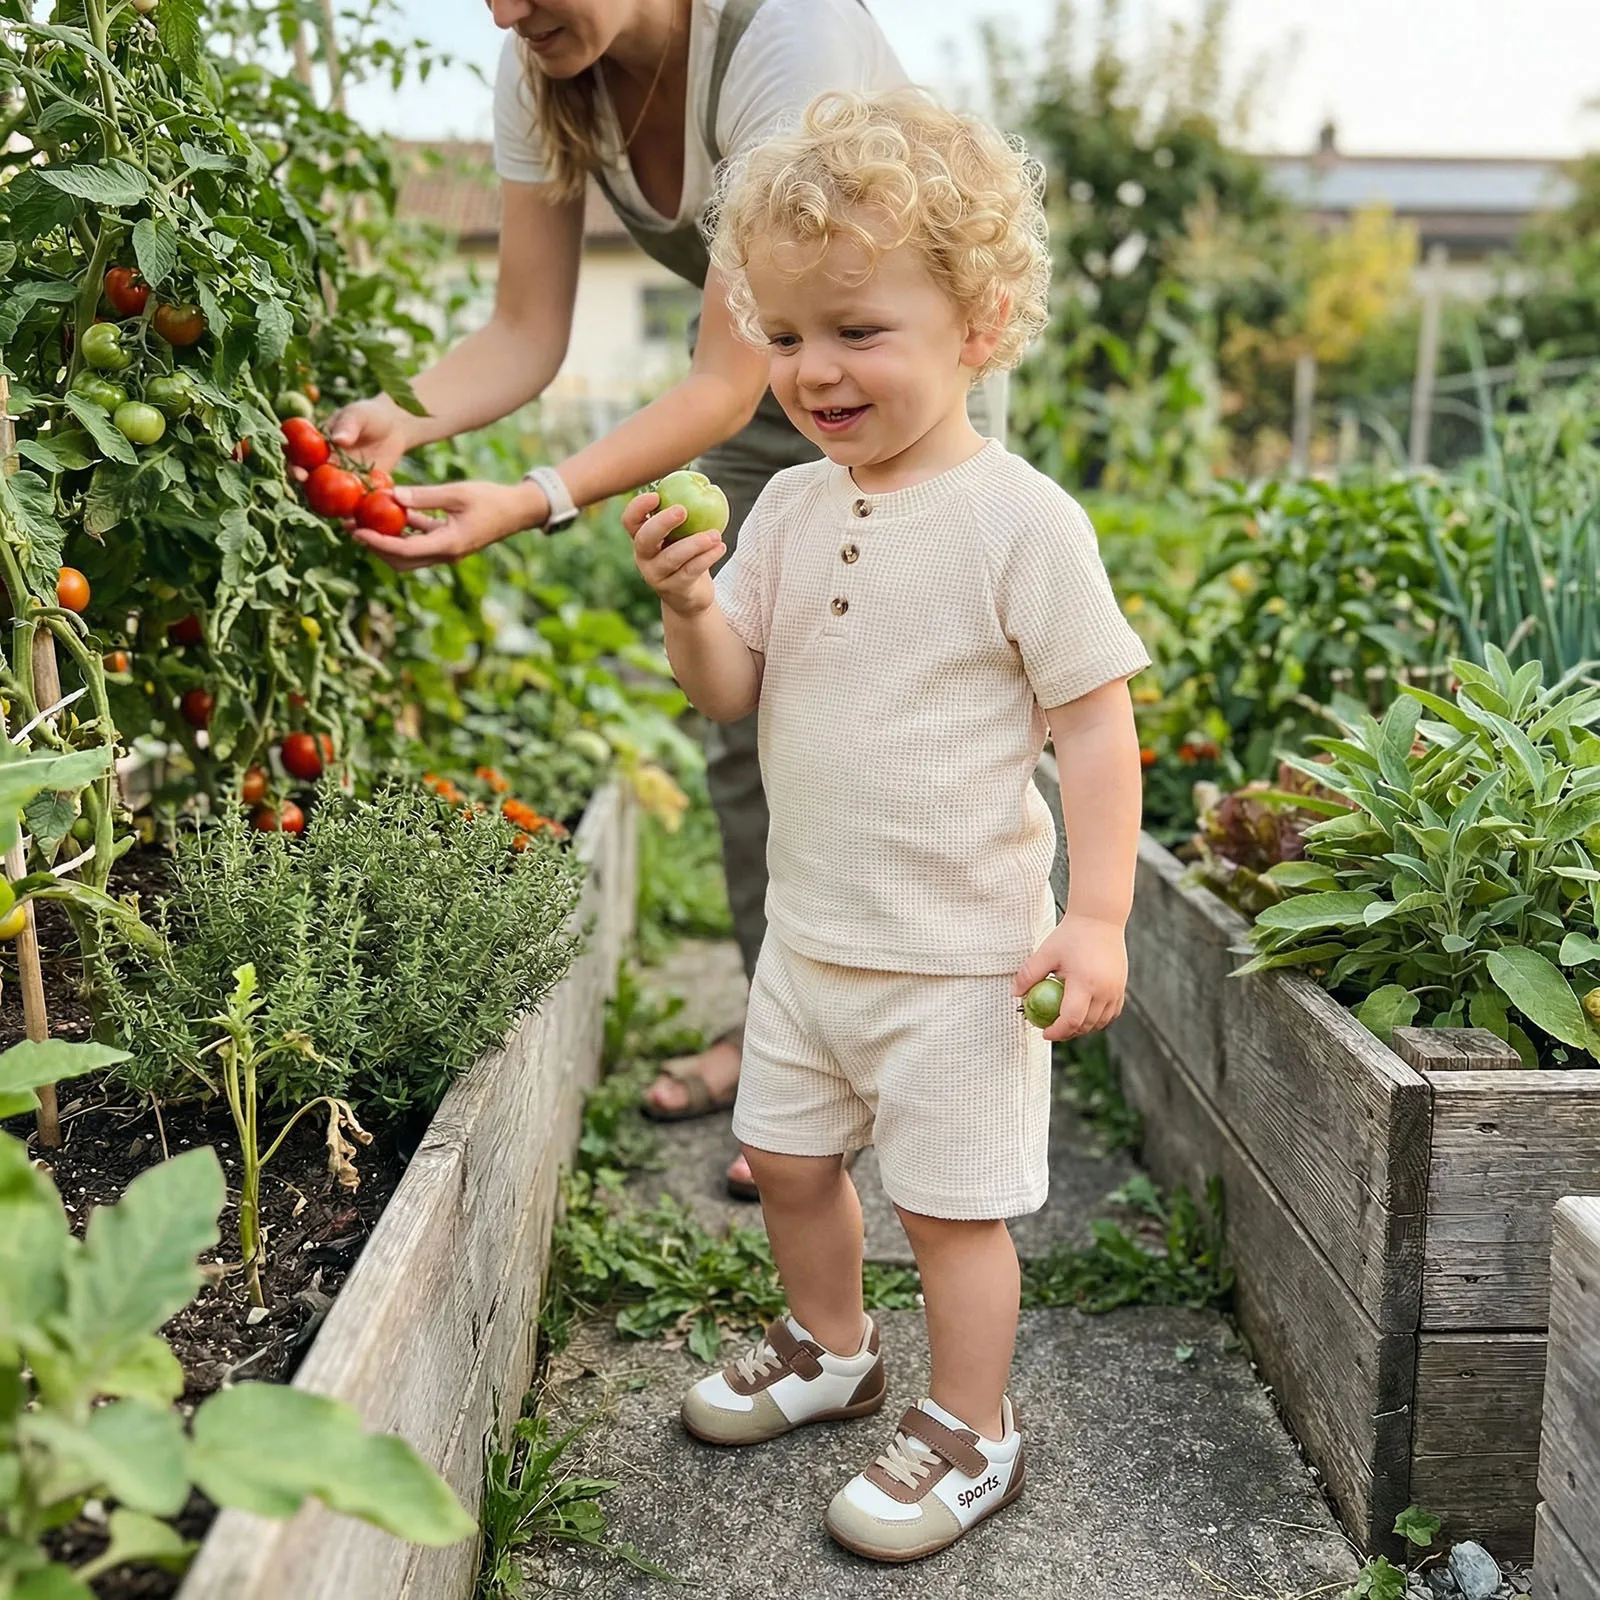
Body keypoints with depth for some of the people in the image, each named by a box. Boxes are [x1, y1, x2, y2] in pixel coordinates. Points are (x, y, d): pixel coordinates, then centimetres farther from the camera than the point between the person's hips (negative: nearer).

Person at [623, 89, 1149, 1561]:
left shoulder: (1022, 519, -16)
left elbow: (1096, 720, -13)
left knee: (953, 1200, 6)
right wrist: (688, 608, -18)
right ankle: (830, 1347, 47)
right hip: (809, 931, 7)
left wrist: (1098, 913, -16)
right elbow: (730, 692, 3)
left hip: (959, 948, -6)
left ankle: (970, 1432, 29)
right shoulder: (791, 505, 2)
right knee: (787, 1154, 21)